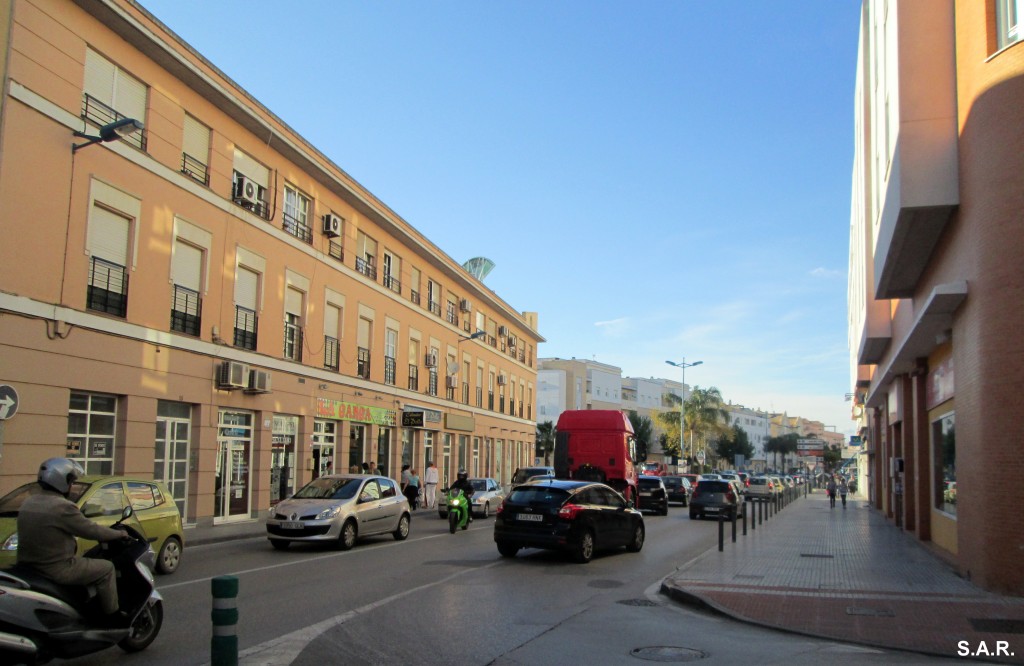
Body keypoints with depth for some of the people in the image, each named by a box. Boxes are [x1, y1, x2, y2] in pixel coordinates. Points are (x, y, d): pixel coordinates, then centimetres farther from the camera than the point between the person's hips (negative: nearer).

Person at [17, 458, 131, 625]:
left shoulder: (28, 503, 6)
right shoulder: (63, 507, -20)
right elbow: (91, 530, -13)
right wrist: (119, 534, 3)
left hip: (28, 567, 9)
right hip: (55, 569, -9)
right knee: (106, 568, 5)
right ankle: (112, 616, 10)